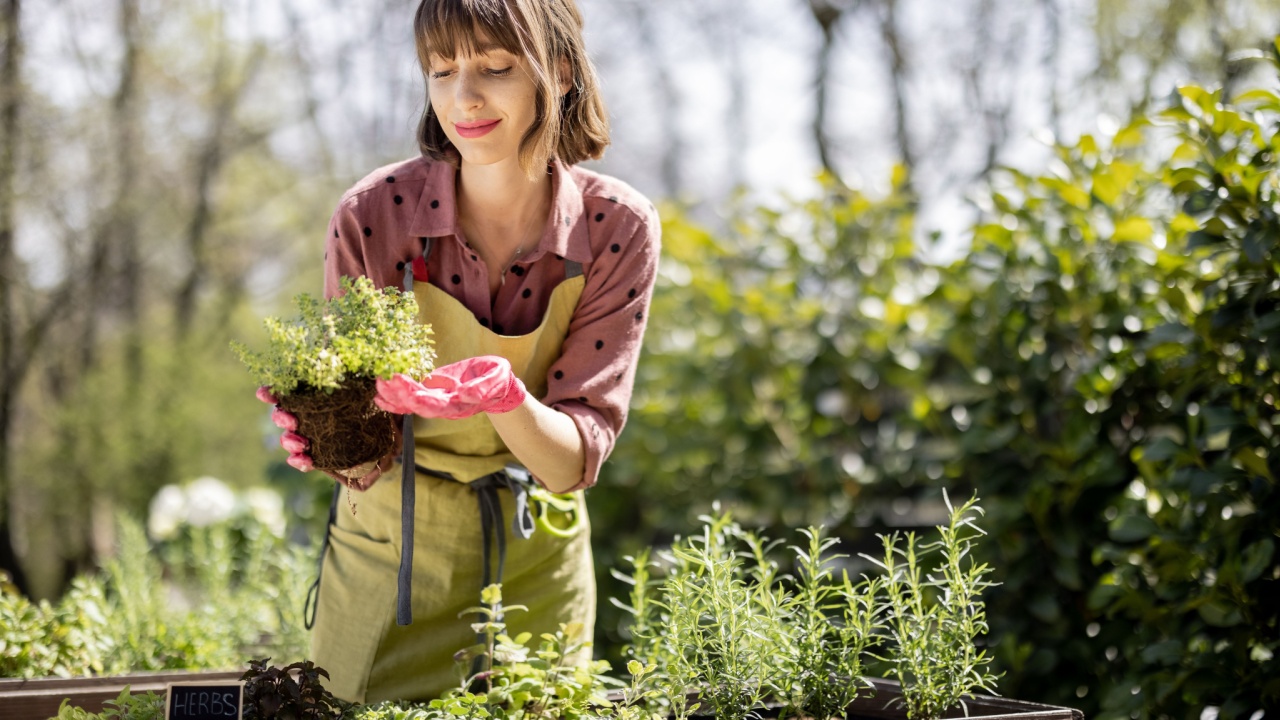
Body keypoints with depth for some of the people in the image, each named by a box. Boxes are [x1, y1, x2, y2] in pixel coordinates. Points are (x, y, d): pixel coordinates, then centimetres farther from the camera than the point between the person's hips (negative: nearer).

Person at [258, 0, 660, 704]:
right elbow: (366, 458, -13)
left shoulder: (617, 228, -15)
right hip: (390, 554, -1)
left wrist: (504, 395, -37)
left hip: (536, 560, 1)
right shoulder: (372, 215, -18)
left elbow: (574, 461, -18)